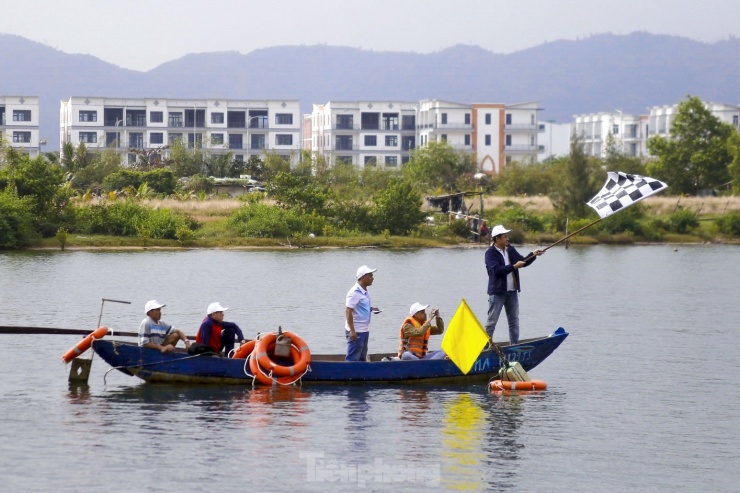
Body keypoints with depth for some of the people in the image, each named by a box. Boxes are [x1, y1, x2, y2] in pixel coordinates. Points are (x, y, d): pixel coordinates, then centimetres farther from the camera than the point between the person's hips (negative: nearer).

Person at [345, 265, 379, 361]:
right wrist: (352, 331, -22)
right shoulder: (355, 292, -16)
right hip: (356, 331, -10)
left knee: (362, 358, 15)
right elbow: (348, 311, -19)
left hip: (364, 331, 10)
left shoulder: (365, 292, 12)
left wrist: (371, 309, 6)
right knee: (352, 359, -7)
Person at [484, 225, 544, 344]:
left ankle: (515, 344, 18)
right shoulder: (490, 253, -10)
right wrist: (513, 267, -24)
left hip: (512, 291, 7)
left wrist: (533, 255, -1)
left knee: (514, 321, 11)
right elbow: (496, 270, -23)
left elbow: (523, 262, 15)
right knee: (492, 321, -3)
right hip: (497, 292, -7)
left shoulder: (511, 250, 11)